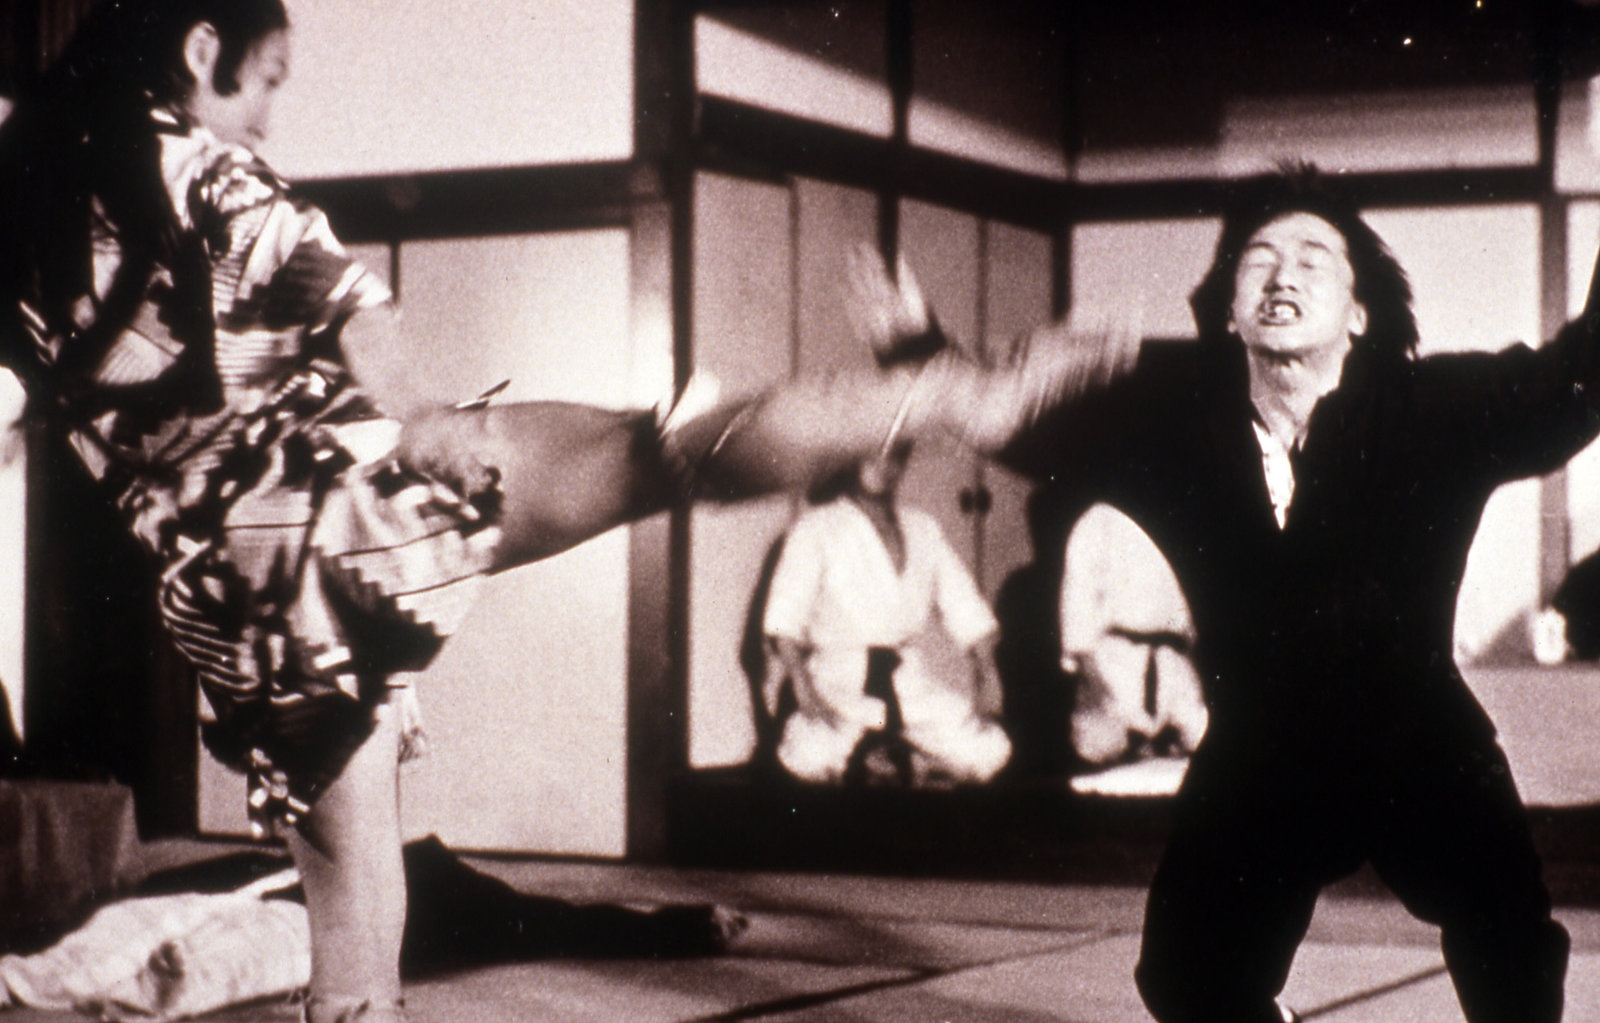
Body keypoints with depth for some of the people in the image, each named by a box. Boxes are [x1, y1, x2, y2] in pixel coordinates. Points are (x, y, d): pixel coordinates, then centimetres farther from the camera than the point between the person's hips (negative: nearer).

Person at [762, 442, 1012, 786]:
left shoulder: (923, 528, 18)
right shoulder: (816, 528, 6)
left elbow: (966, 609, 15)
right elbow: (785, 616, -4)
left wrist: (986, 674, 0)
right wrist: (802, 686, -19)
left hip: (912, 680, 3)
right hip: (840, 677, -3)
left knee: (989, 753, -16)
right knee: (810, 758, -31)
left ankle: (914, 765, 10)